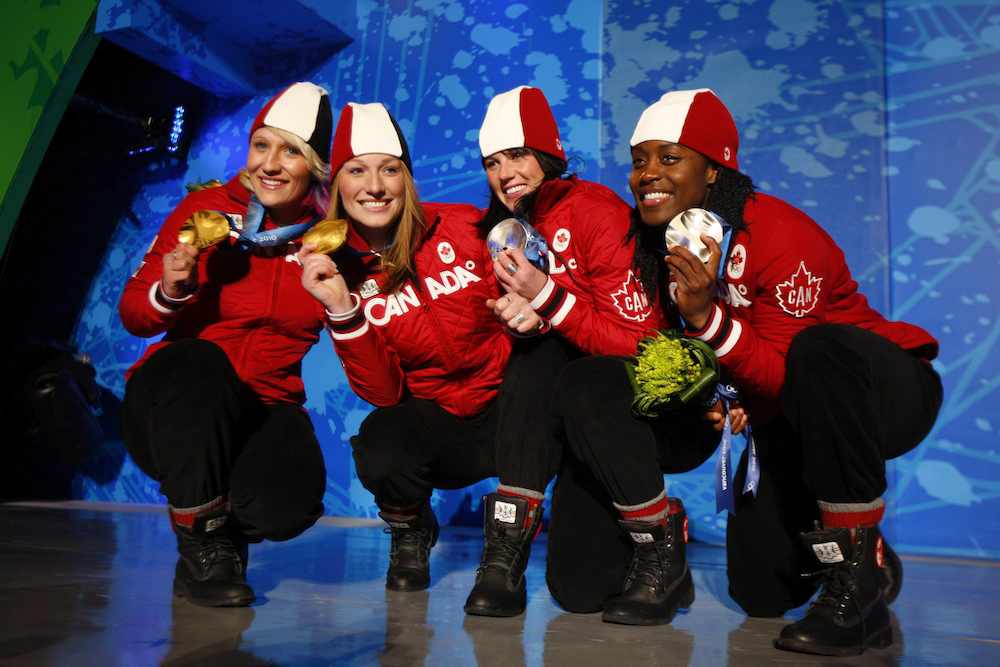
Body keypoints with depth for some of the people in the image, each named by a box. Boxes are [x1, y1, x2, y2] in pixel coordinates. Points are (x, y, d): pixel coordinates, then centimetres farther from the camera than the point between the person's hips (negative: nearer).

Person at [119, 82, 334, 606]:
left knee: (288, 504, -29)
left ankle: (230, 524, 12)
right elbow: (134, 316, 0)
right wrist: (169, 293, -20)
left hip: (261, 410, 1)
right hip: (173, 404, 0)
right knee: (196, 362, -36)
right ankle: (201, 547, -13)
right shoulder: (206, 210, -3)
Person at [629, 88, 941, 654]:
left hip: (884, 394, -6)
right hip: (785, 422, 6)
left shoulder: (778, 235, -26)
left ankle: (860, 570, -27)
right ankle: (822, 535, 34)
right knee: (760, 591, 0)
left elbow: (785, 380, -28)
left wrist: (708, 319, -41)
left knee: (819, 348, -41)